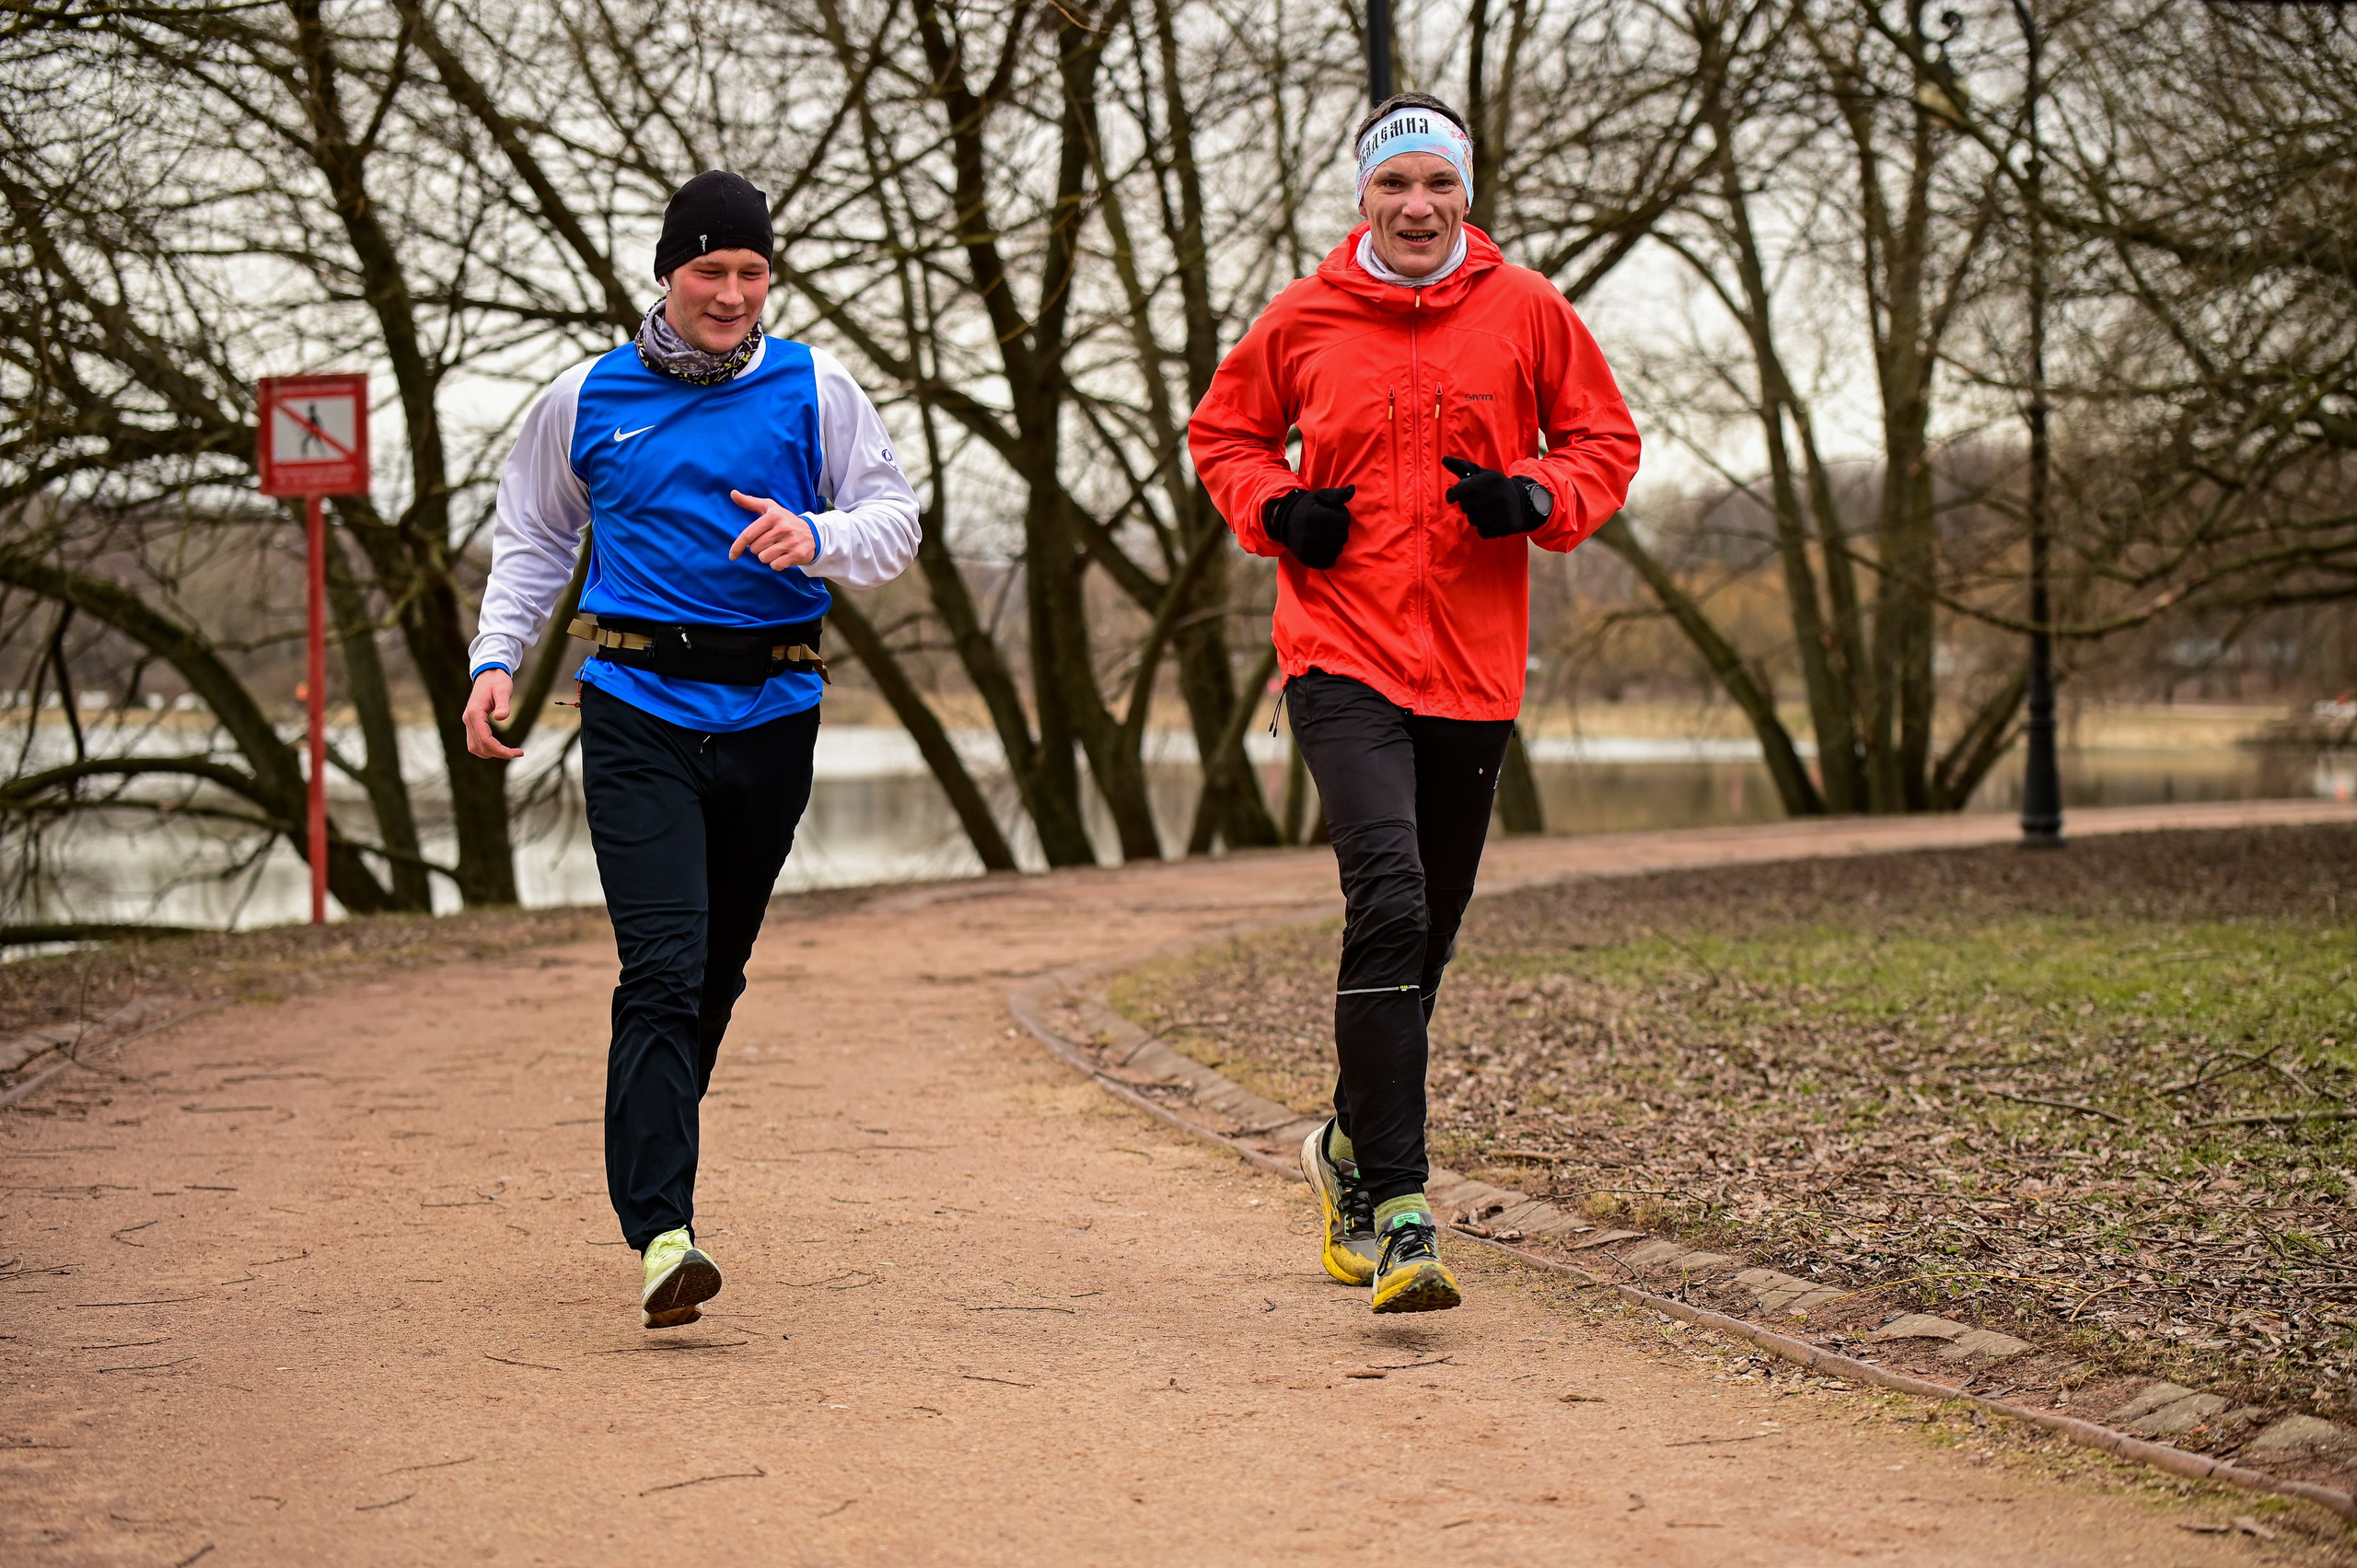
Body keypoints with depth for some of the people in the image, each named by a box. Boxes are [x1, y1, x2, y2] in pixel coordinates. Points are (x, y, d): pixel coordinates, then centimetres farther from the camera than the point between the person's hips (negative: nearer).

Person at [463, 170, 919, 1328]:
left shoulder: (816, 391, 7)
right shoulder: (588, 399, 9)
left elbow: (896, 523, 6)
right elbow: (533, 537, 20)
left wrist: (817, 537, -15)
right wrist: (497, 661, 8)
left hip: (772, 710, 2)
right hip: (638, 710, -2)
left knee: (717, 970, 10)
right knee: (664, 966, -16)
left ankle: (645, 1175, 30)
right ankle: (662, 1232, -21)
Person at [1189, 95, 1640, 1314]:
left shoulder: (1527, 311, 5)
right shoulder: (1305, 318, 3)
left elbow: (1606, 439, 12)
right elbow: (1223, 431, 18)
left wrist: (1534, 497, -9)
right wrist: (1277, 510, -2)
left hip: (1475, 666, 3)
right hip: (1343, 658, -3)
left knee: (1424, 932, 13)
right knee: (1390, 904, -21)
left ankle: (1354, 1144, 39)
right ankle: (1395, 1212, -21)